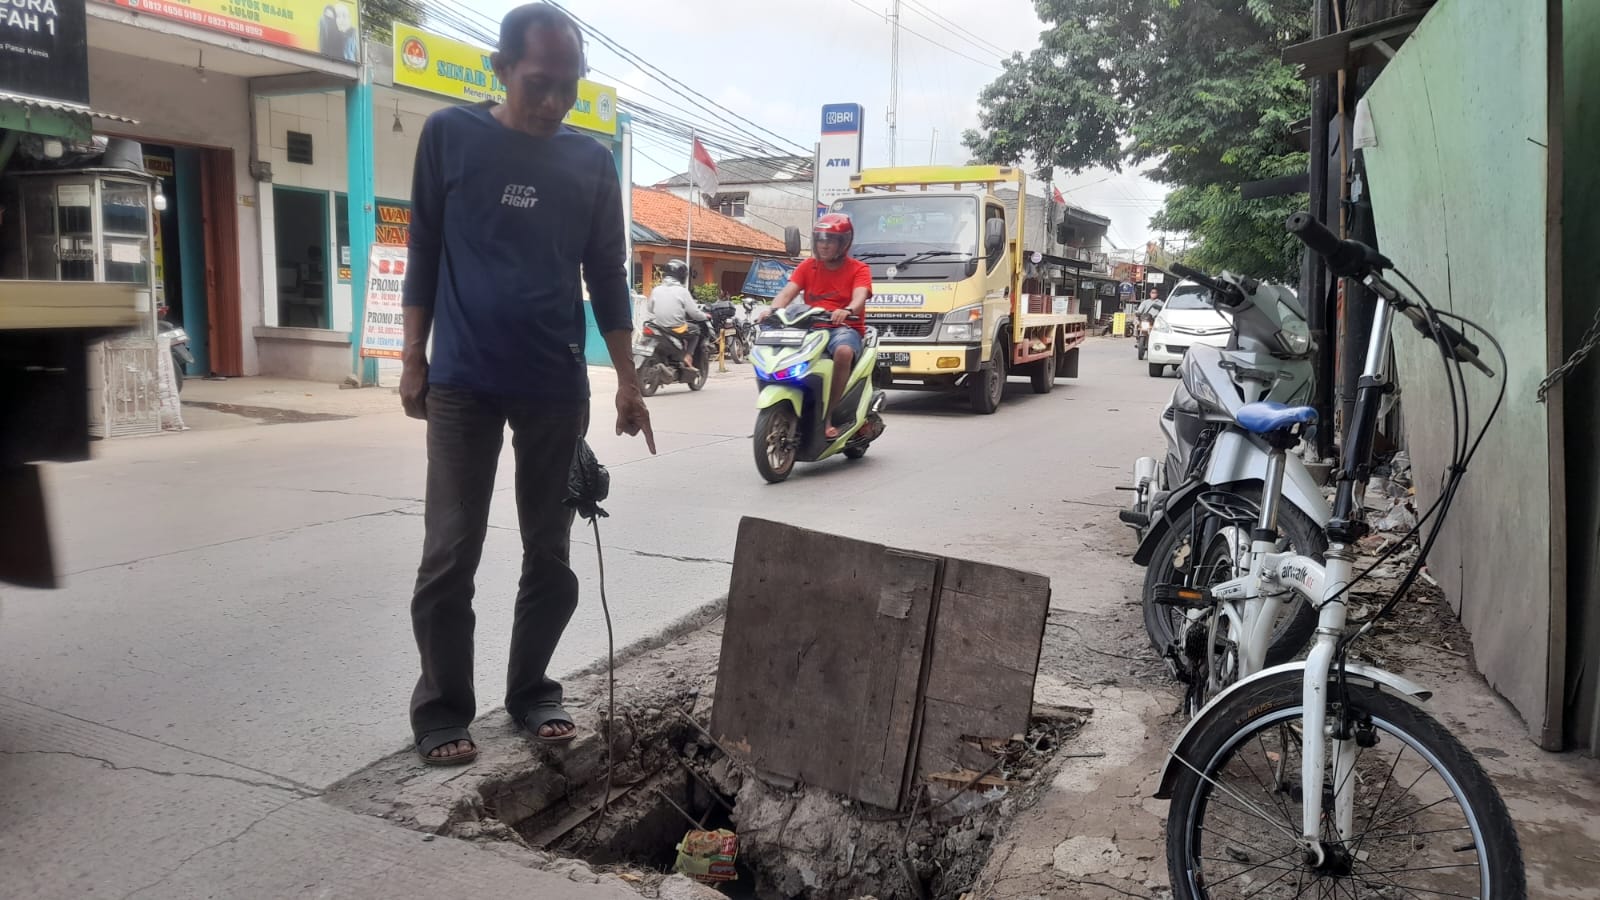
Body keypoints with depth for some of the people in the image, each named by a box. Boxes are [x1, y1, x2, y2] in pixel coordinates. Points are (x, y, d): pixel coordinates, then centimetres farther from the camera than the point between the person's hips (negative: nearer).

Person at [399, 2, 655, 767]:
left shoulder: (592, 162, 4)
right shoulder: (449, 136, 0)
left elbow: (607, 276, 8)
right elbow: (424, 253, 4)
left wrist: (627, 381, 4)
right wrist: (413, 359, 2)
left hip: (556, 386, 2)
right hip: (463, 382, -1)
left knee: (549, 553, 7)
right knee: (450, 555, -1)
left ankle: (532, 691, 22)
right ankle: (442, 709, 12)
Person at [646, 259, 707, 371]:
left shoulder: (656, 290, 4)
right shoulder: (682, 291, -8)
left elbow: (650, 309, 12)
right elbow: (694, 313, -7)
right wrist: (705, 316, 13)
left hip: (658, 327, 5)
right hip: (676, 329, -5)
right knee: (696, 331, 22)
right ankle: (688, 358, 6)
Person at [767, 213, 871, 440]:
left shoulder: (858, 269, 4)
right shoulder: (807, 266, 15)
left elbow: (859, 298, -15)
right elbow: (787, 293, 1)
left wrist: (847, 311, -39)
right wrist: (773, 310, -22)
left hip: (845, 328, -3)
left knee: (843, 352, -40)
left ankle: (829, 416, -32)